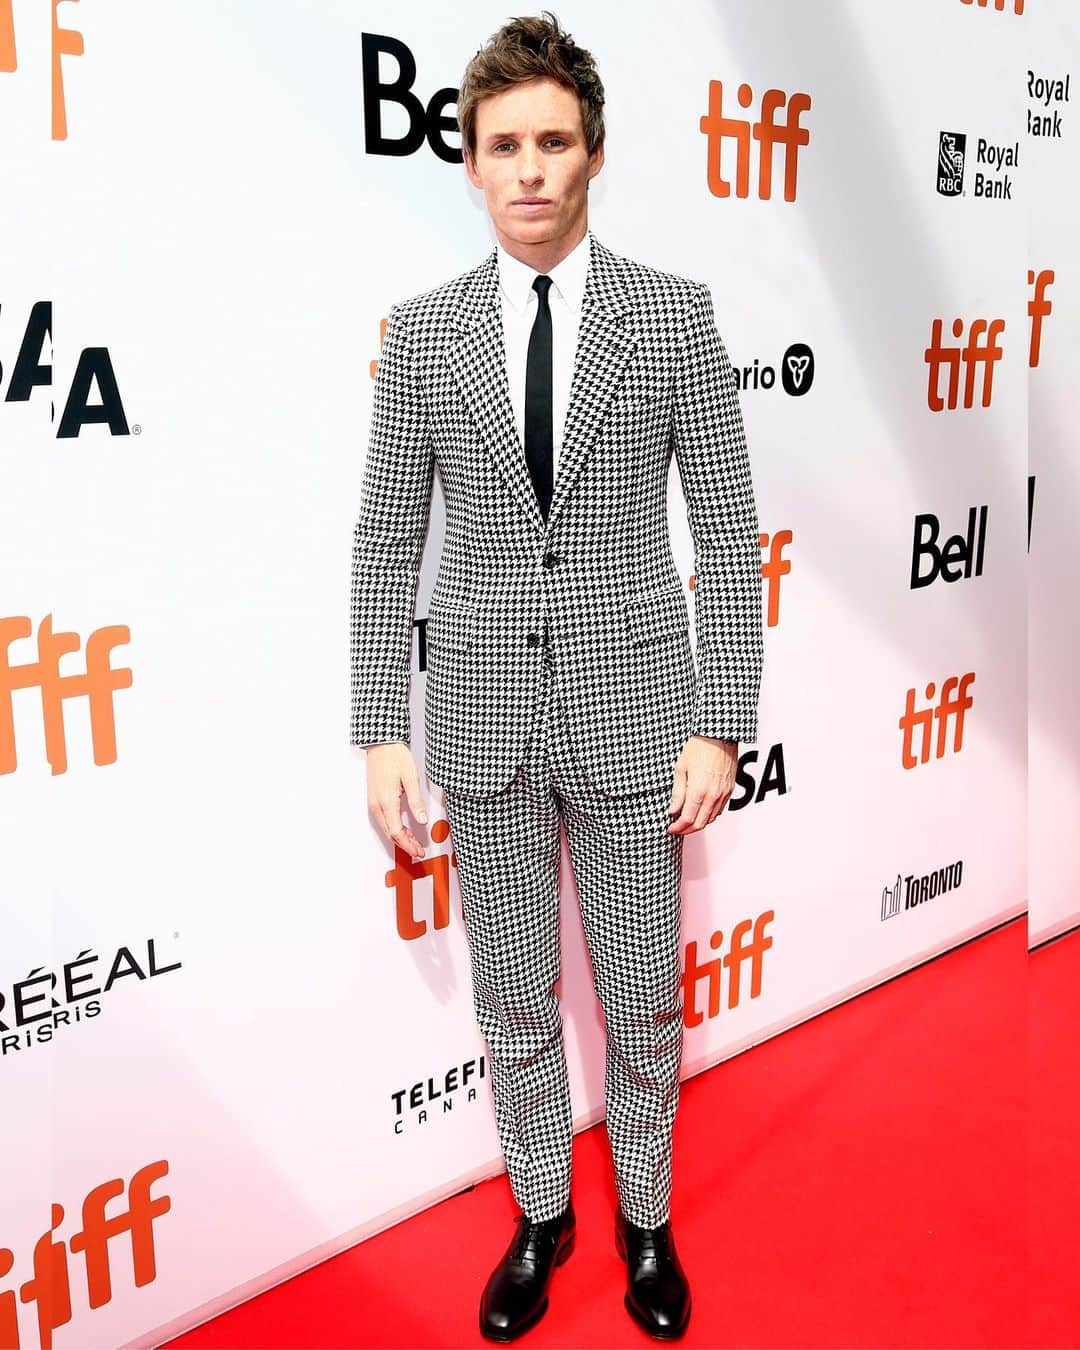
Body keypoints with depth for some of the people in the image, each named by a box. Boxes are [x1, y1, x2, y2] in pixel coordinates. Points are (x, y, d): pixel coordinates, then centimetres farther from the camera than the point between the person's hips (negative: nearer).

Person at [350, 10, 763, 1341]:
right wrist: (381, 733, -3)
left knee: (641, 1000, 13)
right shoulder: (422, 333, 1)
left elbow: (728, 533, -3)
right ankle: (540, 1213, 39)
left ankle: (646, 1217, 37)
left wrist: (721, 727, -7)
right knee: (514, 1003, 16)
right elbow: (386, 546, 2)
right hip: (484, 721, 2)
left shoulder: (673, 312, -3)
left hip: (631, 710, -1)